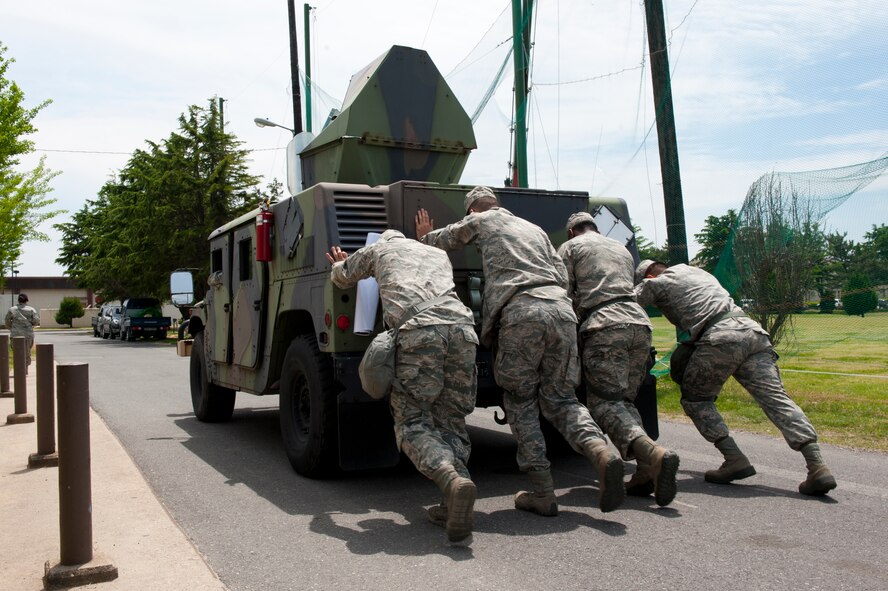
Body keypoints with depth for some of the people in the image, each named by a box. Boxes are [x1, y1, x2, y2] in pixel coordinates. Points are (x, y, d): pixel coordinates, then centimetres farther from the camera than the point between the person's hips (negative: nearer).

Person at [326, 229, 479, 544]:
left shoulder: (380, 248, 28)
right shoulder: (438, 254, 38)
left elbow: (342, 278, 42)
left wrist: (339, 265, 67)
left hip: (416, 330, -4)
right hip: (461, 326, 4)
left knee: (412, 422, 0)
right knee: (450, 421, 11)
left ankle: (453, 482, -27)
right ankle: (455, 505, -8)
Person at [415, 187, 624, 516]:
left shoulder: (481, 220, 20)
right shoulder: (534, 228, 34)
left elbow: (444, 240, 35)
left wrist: (424, 237, 55)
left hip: (521, 314, -5)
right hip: (562, 310, 5)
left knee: (520, 402, 7)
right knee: (560, 398, 12)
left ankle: (542, 494, 0)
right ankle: (601, 452, -15)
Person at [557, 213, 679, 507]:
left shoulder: (570, 247, 14)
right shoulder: (622, 249, 32)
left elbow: (563, 296, 5)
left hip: (605, 325, -6)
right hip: (639, 322, 6)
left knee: (603, 402, -8)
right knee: (625, 401, 12)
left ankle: (655, 455, -32)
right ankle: (646, 471, -7)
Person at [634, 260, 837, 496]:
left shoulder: (657, 283, 15)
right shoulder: (696, 271, 37)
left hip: (721, 337, -6)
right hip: (752, 329, 7)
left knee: (695, 398, 12)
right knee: (776, 397, -2)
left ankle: (735, 459, -2)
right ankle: (817, 466, -16)